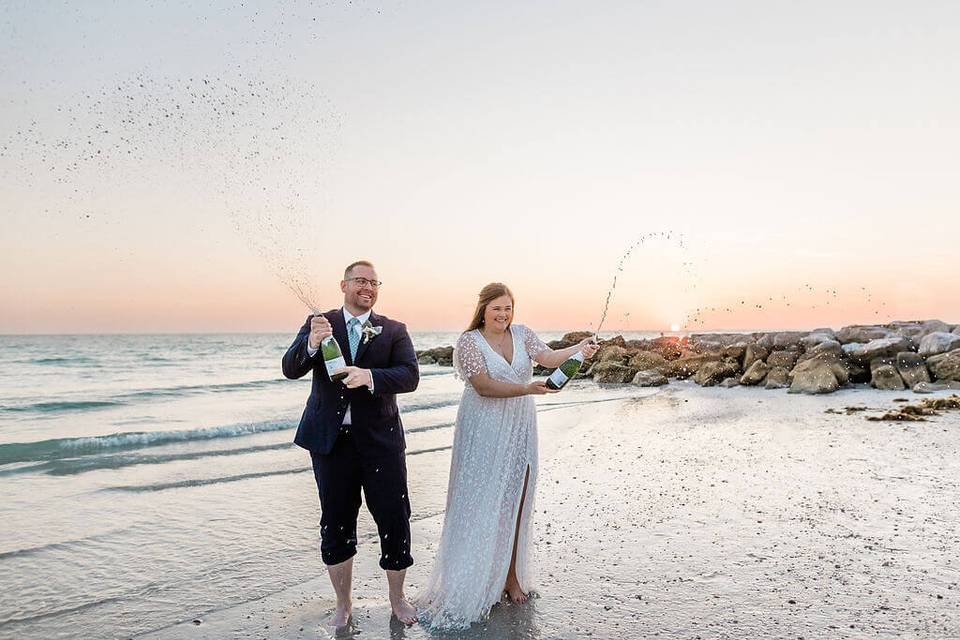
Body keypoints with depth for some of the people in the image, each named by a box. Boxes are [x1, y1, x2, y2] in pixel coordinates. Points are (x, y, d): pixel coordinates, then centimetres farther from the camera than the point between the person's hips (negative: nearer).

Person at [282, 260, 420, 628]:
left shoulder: (394, 331, 2)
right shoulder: (319, 322, 3)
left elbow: (410, 376, -11)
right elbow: (290, 369, -8)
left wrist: (370, 376, -30)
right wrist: (312, 343, -29)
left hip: (380, 440, 0)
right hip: (331, 440, 1)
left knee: (395, 523, 6)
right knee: (335, 527, 12)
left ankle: (397, 599, 30)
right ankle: (343, 605, 32)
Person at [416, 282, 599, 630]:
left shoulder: (522, 334, 5)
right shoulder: (469, 342, -9)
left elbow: (548, 357, -11)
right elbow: (484, 386, -20)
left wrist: (579, 349, -29)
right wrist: (527, 389, -30)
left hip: (520, 431, 5)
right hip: (484, 434, -4)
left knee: (515, 502, 10)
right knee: (482, 504, 1)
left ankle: (511, 575, 24)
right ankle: (471, 585, 15)